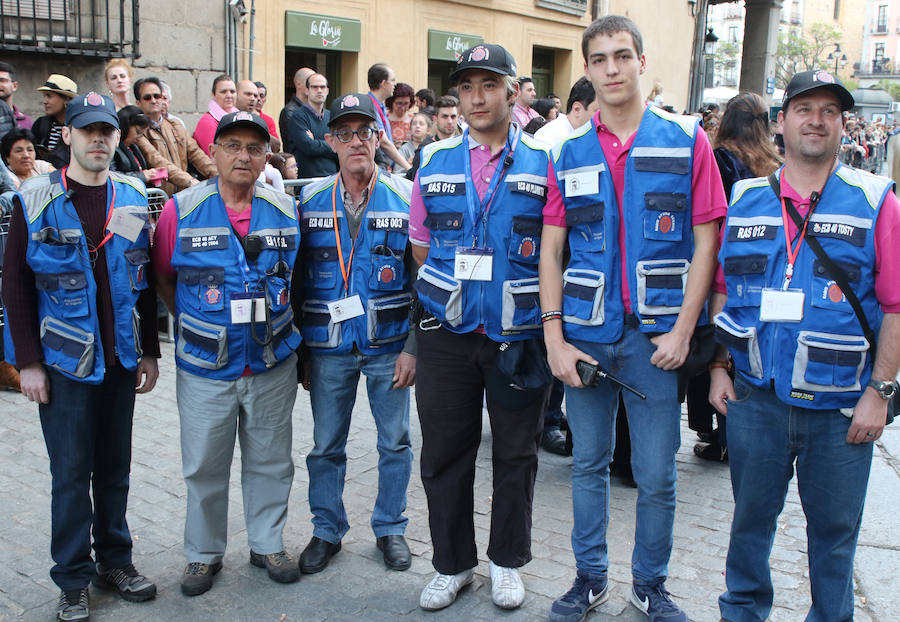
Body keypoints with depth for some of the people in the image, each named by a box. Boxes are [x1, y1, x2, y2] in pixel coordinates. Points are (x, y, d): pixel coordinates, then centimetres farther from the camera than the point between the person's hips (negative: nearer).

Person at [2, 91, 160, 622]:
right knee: (72, 472, 5)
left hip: (121, 359, 3)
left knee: (115, 467, 13)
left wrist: (150, 350, 8)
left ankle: (115, 560, 30)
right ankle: (74, 579, 20)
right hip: (64, 360, -3)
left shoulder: (134, 199, 4)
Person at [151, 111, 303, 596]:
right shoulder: (180, 210, -5)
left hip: (273, 365, 2)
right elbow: (163, 278, 5)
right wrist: (196, 325, 6)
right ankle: (204, 553, 30)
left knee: (270, 461, 14)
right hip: (205, 368, -1)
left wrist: (278, 327, 10)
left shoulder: (285, 210, 1)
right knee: (204, 466, 10)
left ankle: (267, 544, 33)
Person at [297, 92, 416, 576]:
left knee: (395, 442, 10)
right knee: (326, 446, 11)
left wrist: (414, 346, -8)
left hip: (389, 345, -1)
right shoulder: (309, 200, 3)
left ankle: (390, 527, 29)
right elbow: (295, 276, 6)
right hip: (327, 346, 1)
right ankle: (327, 530, 29)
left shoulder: (405, 196, -2)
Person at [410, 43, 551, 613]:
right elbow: (421, 247, 12)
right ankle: (453, 564, 29)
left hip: (520, 333, -1)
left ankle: (508, 560, 32)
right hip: (447, 333, 2)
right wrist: (447, 296, 8)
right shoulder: (435, 161, 6)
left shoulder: (543, 161, 0)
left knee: (516, 453, 11)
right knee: (445, 453, 10)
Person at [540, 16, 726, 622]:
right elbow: (550, 249, 5)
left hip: (656, 333, -2)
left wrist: (682, 332, -9)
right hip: (585, 333, 2)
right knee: (589, 464, 13)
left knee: (657, 475, 6)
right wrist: (554, 338, -3)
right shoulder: (569, 152, 6)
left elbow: (707, 242, -2)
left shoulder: (687, 140, 0)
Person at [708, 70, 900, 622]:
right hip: (755, 396, 2)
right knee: (752, 516, 17)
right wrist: (719, 367, 4)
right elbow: (721, 290, 10)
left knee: (834, 529, 13)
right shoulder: (745, 201, 5)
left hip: (841, 407, -2)